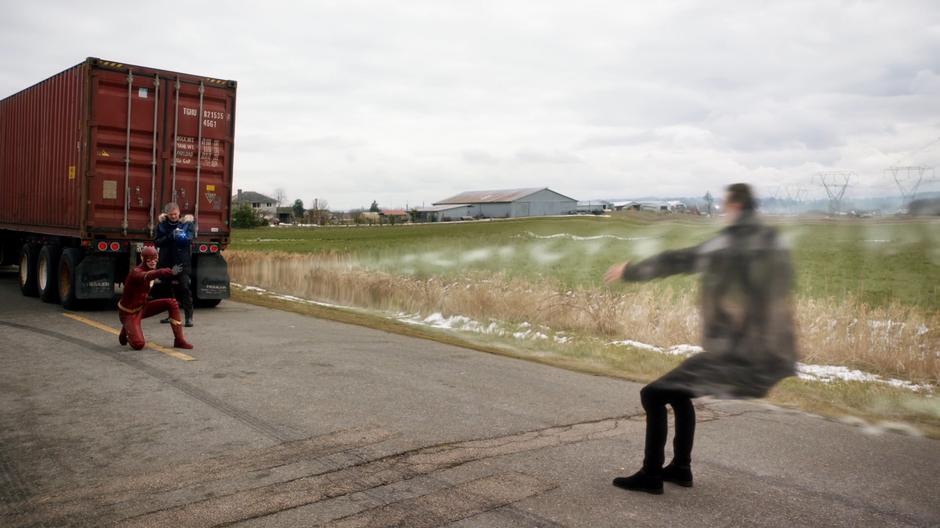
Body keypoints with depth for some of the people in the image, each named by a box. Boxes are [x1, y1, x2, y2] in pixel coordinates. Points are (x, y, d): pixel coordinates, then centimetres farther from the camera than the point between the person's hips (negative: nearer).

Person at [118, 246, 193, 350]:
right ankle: (127, 330, 13)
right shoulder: (136, 272, -27)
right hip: (130, 313, -8)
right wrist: (171, 272, -68)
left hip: (142, 307, 8)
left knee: (172, 303, -9)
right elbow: (149, 276, -51)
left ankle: (179, 340, -5)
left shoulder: (150, 270, -1)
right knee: (138, 344, -24)